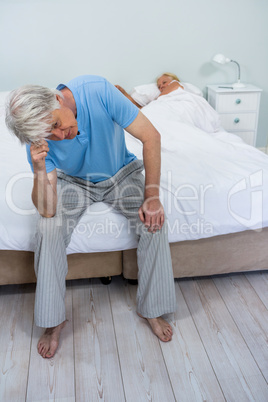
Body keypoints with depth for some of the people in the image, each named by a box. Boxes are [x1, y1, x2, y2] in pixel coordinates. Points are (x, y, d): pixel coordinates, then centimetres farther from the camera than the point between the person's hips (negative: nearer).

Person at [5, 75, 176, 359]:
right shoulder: (40, 139, -25)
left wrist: (152, 195, -27)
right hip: (74, 183, 1)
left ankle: (152, 309, -4)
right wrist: (39, 170, -45)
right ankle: (53, 320, -5)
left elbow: (150, 136, -24)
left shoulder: (97, 91, -31)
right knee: (47, 230, -25)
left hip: (120, 174, 0)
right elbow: (47, 210, -27)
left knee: (155, 222, -24)